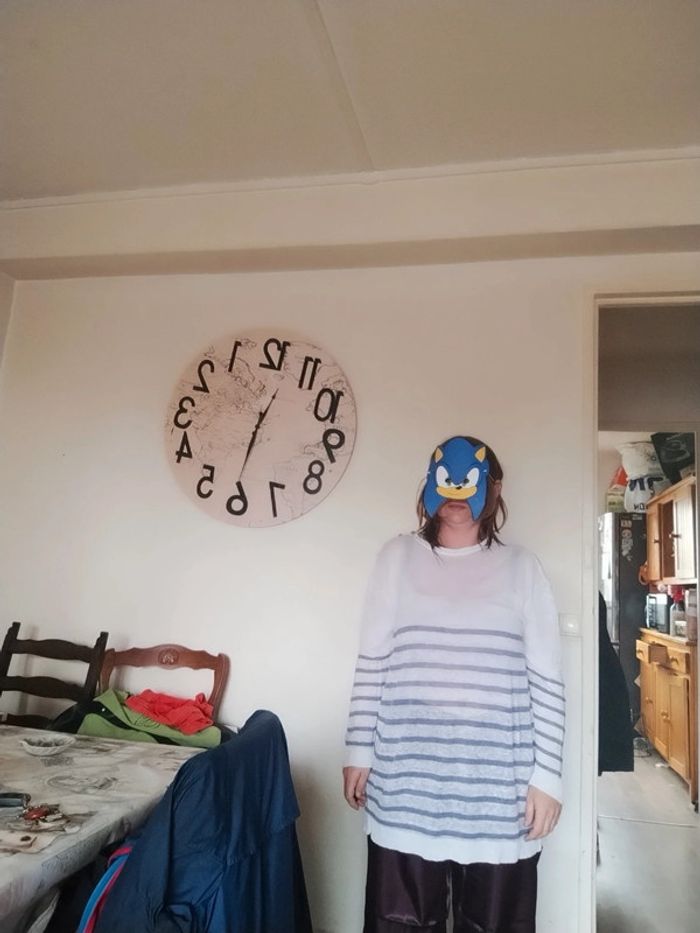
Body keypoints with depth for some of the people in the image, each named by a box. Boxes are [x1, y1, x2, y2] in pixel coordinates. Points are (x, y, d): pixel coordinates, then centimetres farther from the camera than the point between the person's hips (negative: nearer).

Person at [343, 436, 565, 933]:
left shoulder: (522, 566, 3)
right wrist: (359, 751, 3)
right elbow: (372, 662, 5)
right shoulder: (398, 557, 5)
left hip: (499, 784, 0)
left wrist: (547, 774, -2)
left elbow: (546, 679, 1)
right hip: (407, 779, 1)